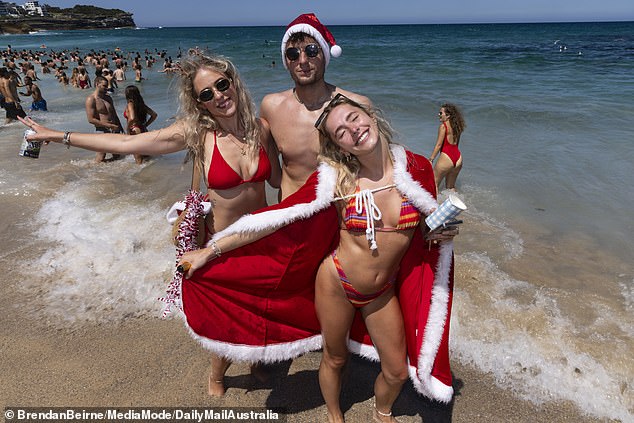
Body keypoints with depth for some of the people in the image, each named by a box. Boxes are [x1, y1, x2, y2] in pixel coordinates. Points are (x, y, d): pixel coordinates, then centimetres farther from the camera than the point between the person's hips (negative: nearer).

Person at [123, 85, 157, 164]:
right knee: (144, 158, 21)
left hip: (135, 131, -7)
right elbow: (154, 115, 11)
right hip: (143, 131, 7)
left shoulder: (130, 104, -12)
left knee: (138, 161, 1)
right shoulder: (142, 104, 7)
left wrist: (128, 129, -13)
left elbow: (132, 118, -28)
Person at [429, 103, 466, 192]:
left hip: (446, 158, -7)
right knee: (451, 186, 21)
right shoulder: (457, 126, 11)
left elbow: (438, 145, -12)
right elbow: (455, 144, 15)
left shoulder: (443, 126, -10)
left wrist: (431, 159, -8)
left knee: (434, 184, 6)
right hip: (458, 159, 7)